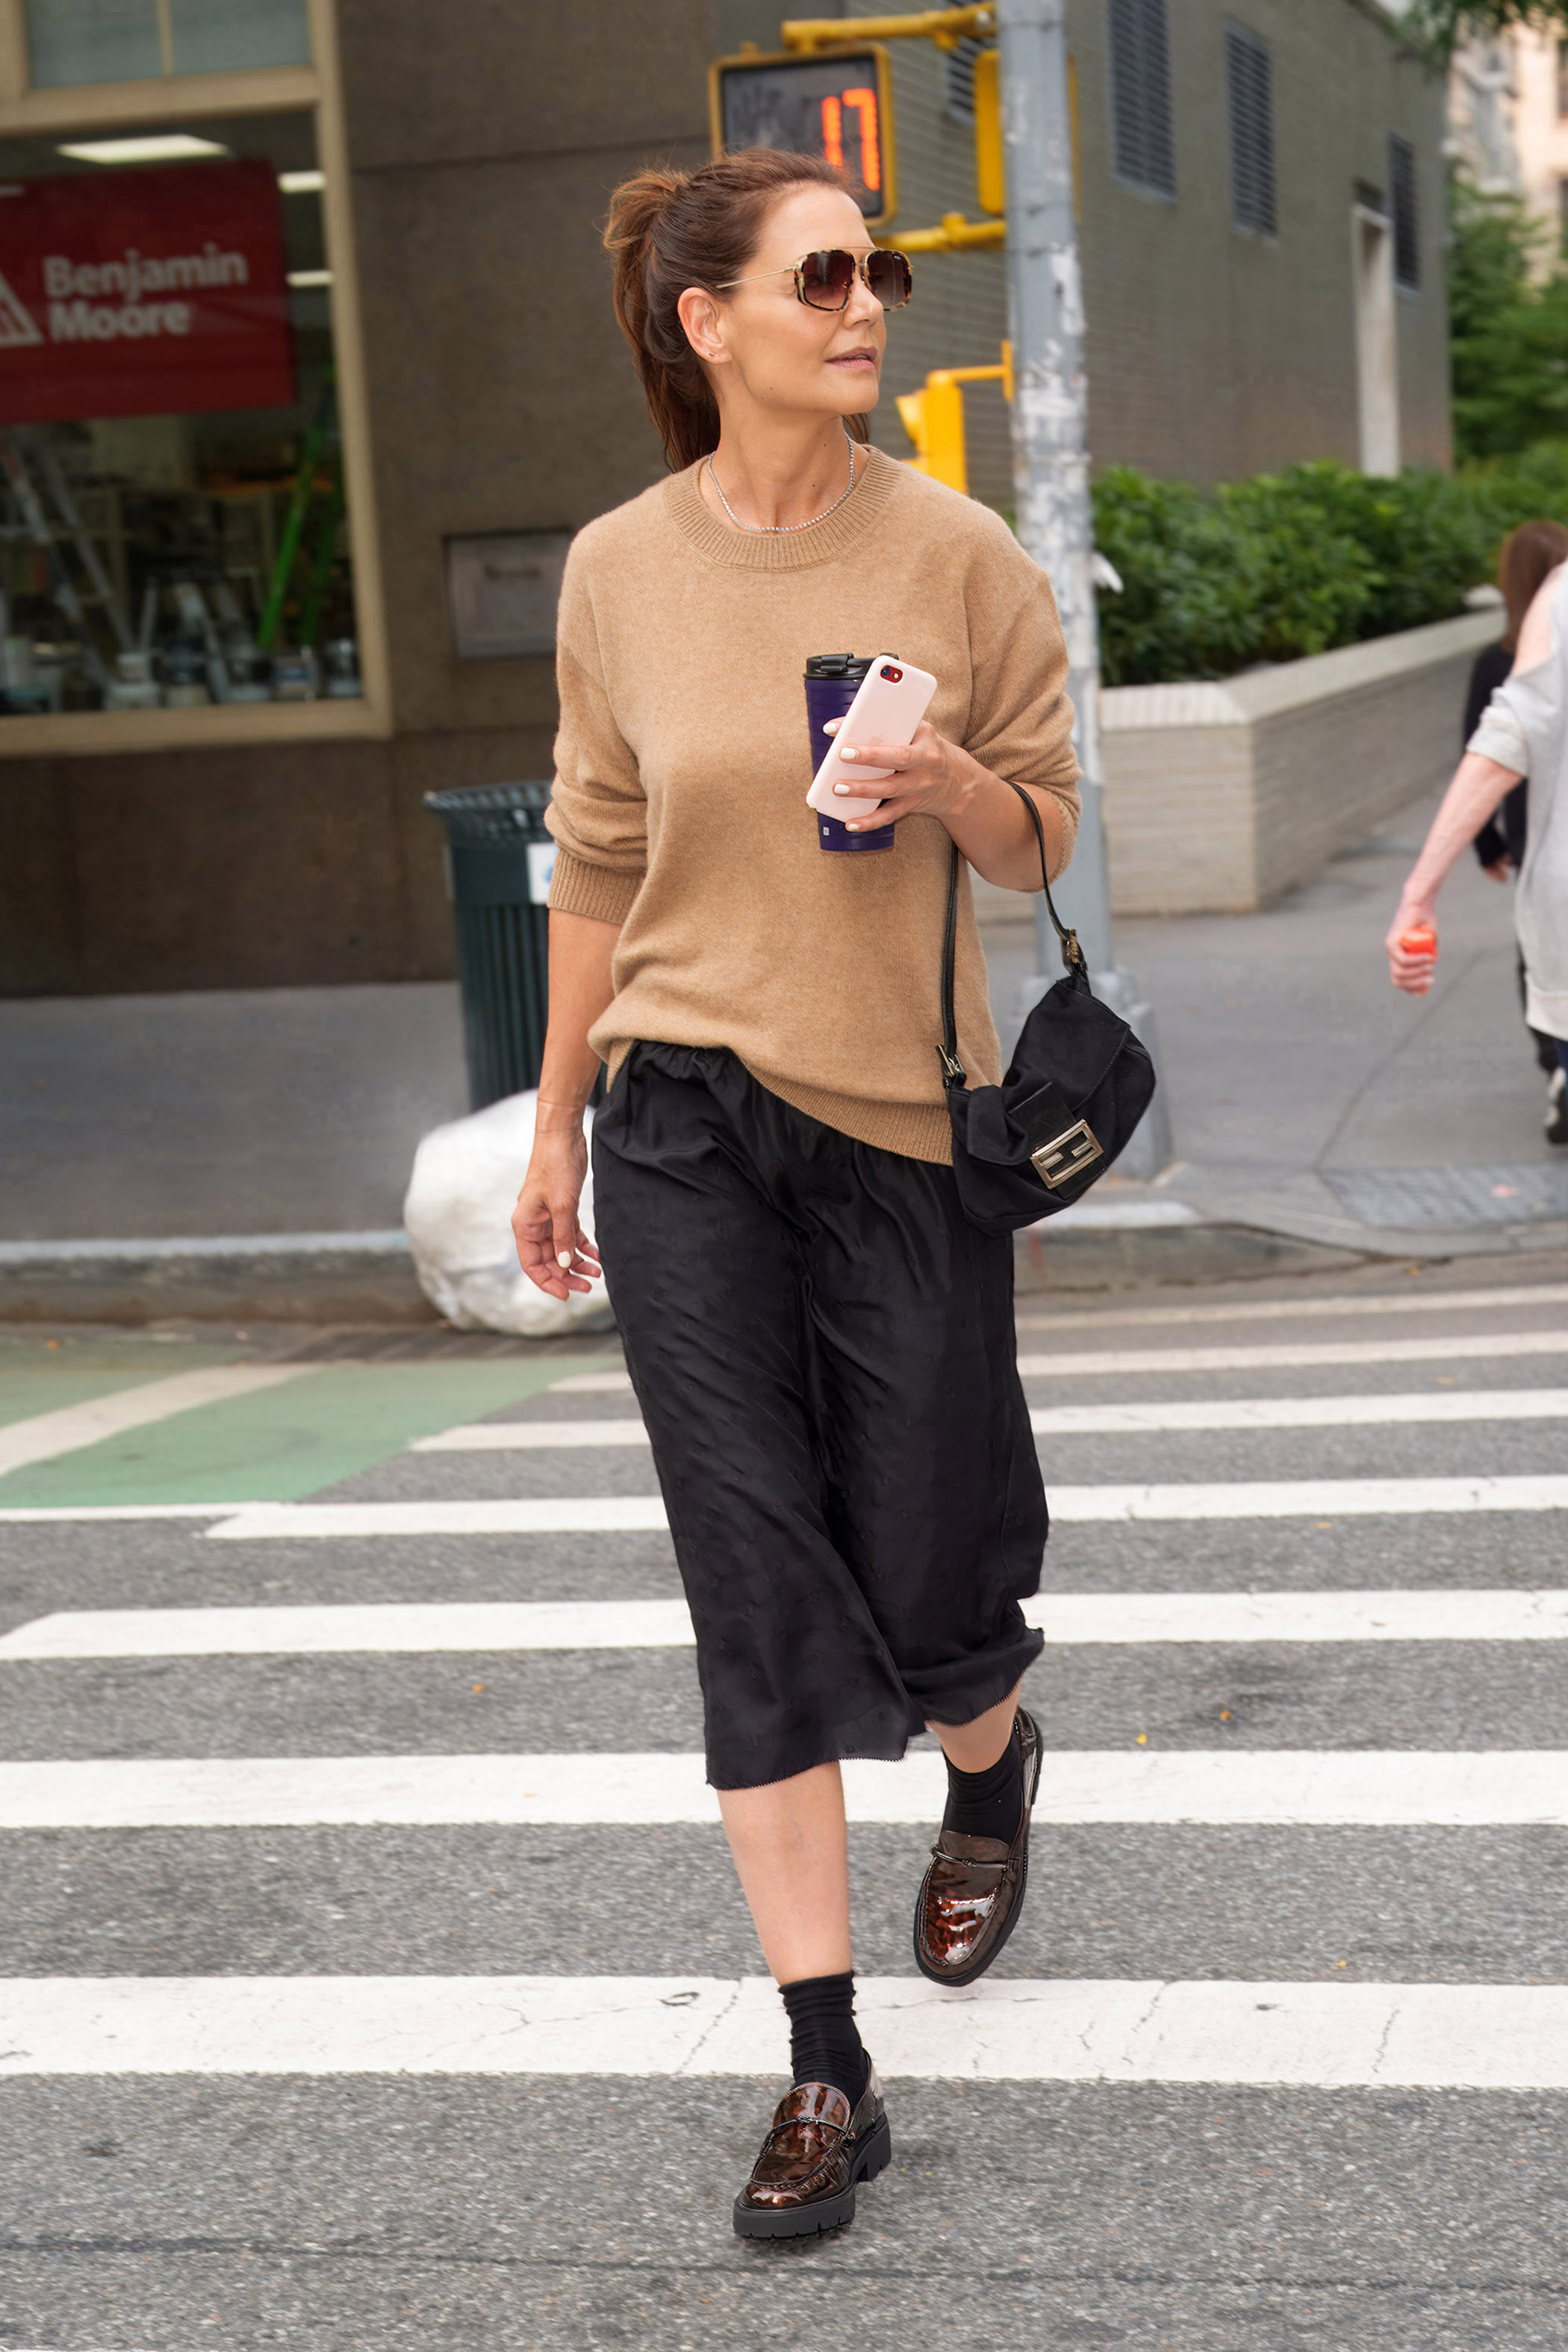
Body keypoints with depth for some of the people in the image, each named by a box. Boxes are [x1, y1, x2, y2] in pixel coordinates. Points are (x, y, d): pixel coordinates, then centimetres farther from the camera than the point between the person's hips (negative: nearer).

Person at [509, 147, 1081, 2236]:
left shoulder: (960, 553, -3)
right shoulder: (620, 570, 1)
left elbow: (1050, 837, 5)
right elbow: (598, 854, 11)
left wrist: (958, 789, -18)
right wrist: (557, 1120, 14)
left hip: (904, 1120, -1)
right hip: (687, 1125, 1)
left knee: (922, 1585, 7)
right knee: (759, 1595, -3)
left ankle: (991, 1760, 46)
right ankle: (827, 2073, 4)